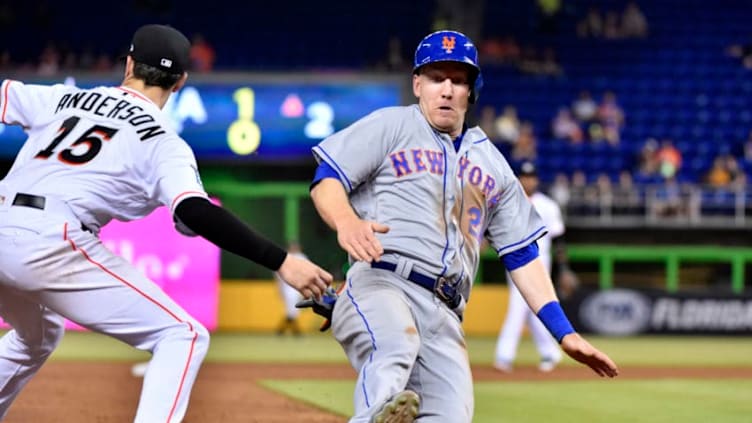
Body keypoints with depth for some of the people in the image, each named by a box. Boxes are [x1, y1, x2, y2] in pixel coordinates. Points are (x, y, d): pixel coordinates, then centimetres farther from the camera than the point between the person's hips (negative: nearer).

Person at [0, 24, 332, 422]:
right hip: (50, 244, -7)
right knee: (183, 336, -2)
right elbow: (195, 212, -14)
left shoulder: (62, 99, 20)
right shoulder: (164, 143, 3)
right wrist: (281, 262, -16)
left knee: (36, 337, 36)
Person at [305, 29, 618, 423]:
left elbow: (522, 255, 26)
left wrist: (564, 333, 17)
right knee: (396, 346, -39)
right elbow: (326, 181, 3)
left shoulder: (492, 163, 26)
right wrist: (346, 221, -22)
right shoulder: (390, 126, 13)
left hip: (443, 315, 5)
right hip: (376, 285, -5)